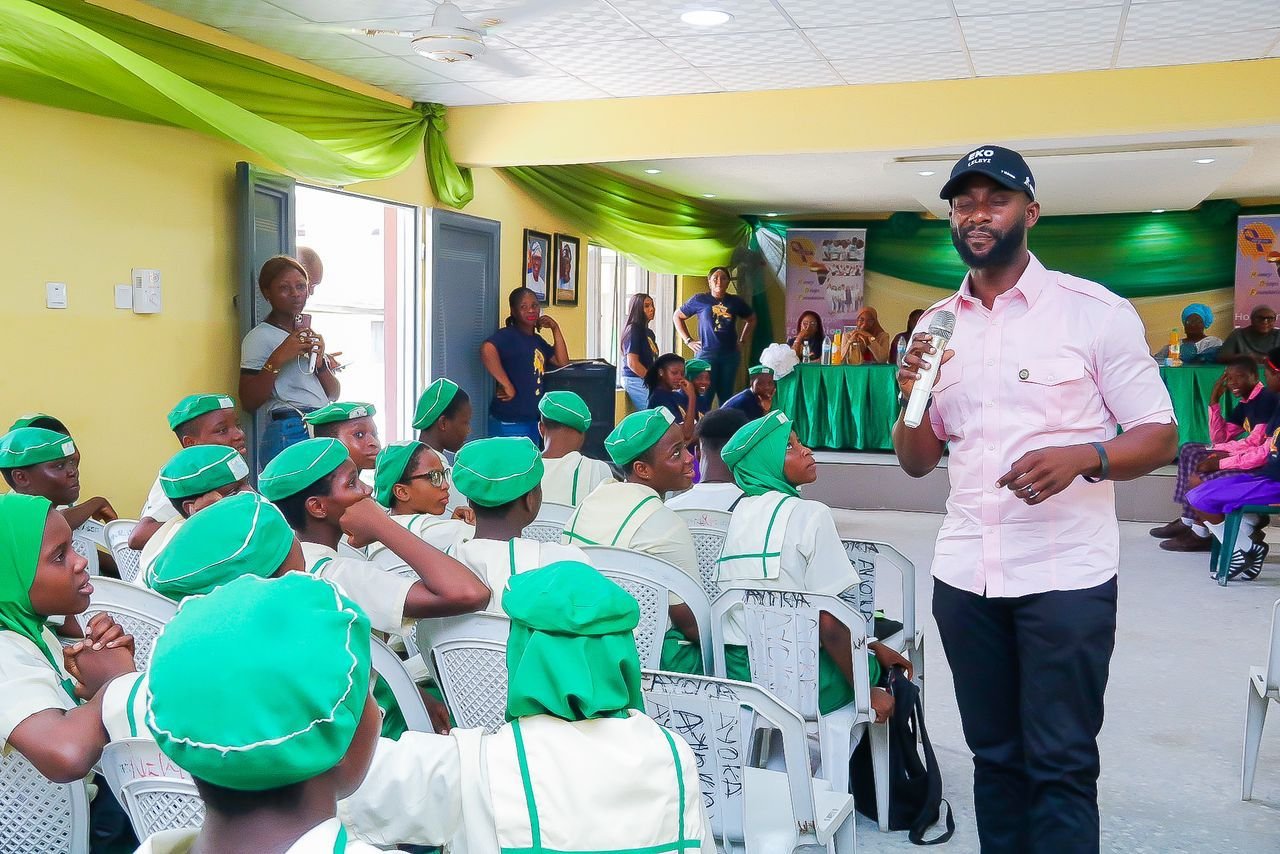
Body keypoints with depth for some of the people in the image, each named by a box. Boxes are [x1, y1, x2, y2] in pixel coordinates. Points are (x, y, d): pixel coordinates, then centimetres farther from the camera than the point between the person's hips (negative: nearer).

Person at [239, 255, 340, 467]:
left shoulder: (312, 335, 19)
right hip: (290, 435, -7)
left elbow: (334, 394, 13)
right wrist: (277, 359, -21)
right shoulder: (259, 337, -3)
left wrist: (320, 361, -4)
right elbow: (249, 402, -12)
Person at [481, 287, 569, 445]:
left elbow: (562, 362, 13)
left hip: (533, 420, 9)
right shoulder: (508, 335, -14)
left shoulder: (537, 340, 15)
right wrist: (507, 386, -29)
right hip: (509, 423, -9)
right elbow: (487, 349, -34)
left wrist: (555, 329, 6)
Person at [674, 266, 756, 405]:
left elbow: (751, 319, 24)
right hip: (706, 354, -2)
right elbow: (677, 316, 11)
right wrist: (688, 340, 5)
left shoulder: (736, 301, 8)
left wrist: (742, 341, 14)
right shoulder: (699, 300, 1)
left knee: (726, 395, 6)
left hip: (730, 355, 3)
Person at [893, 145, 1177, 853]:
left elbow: (1160, 437, -4)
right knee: (994, 755, 15)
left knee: (1060, 764, 2)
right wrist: (911, 398, -9)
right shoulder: (936, 325, 9)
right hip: (965, 575, 4)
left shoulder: (1095, 311, -4)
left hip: (1065, 575, -4)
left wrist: (1081, 457, -24)